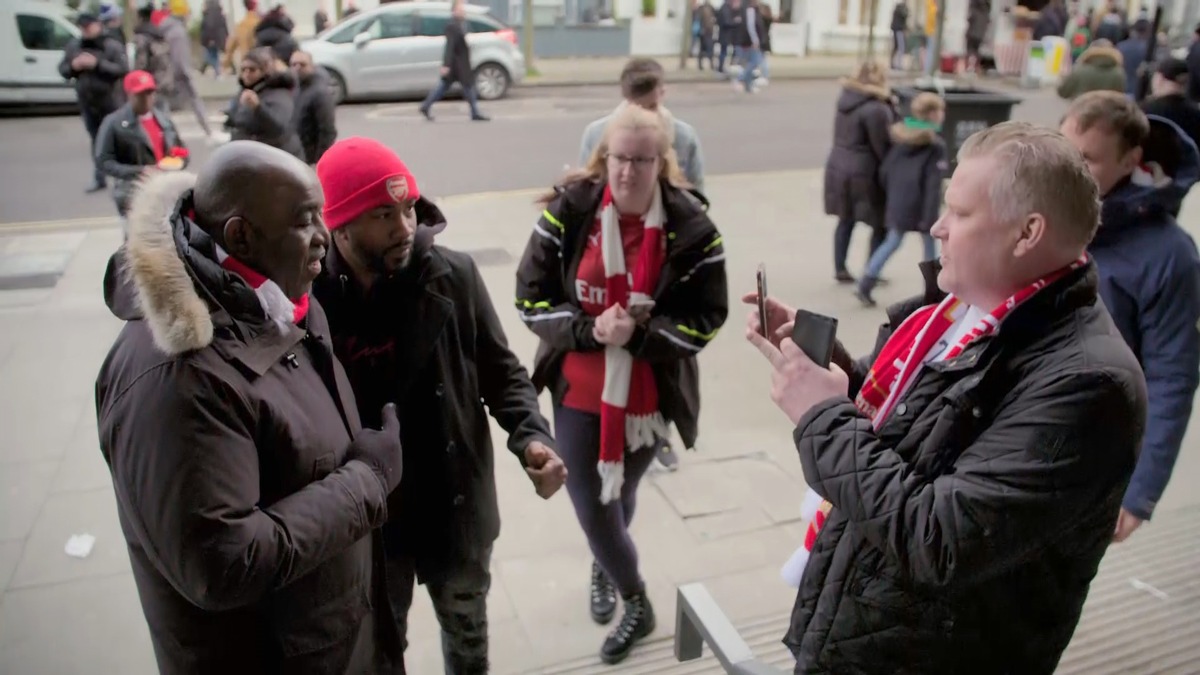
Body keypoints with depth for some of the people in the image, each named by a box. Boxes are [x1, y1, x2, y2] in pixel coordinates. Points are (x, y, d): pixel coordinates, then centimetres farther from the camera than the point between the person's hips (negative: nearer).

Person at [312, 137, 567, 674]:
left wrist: (531, 435, -22)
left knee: (467, 630, 27)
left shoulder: (452, 275, -15)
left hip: (456, 505, 1)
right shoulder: (310, 298, -17)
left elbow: (500, 371, -5)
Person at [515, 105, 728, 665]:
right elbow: (530, 300, -7)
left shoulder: (692, 228, -12)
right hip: (578, 392, 1)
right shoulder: (567, 212, -11)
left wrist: (639, 334, -23)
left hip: (649, 397, 0)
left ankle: (603, 568, 52)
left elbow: (707, 317, -8)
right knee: (590, 505, 7)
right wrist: (588, 329, -23)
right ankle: (637, 603, 36)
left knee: (621, 497, 19)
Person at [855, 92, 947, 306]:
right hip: (918, 206, -6)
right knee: (929, 244, 13)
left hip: (897, 203, 6)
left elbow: (885, 170, 8)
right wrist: (929, 217, -16)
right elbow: (933, 186, -16)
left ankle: (865, 285, 5)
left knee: (892, 243, 13)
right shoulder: (936, 145, -12)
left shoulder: (901, 137, 7)